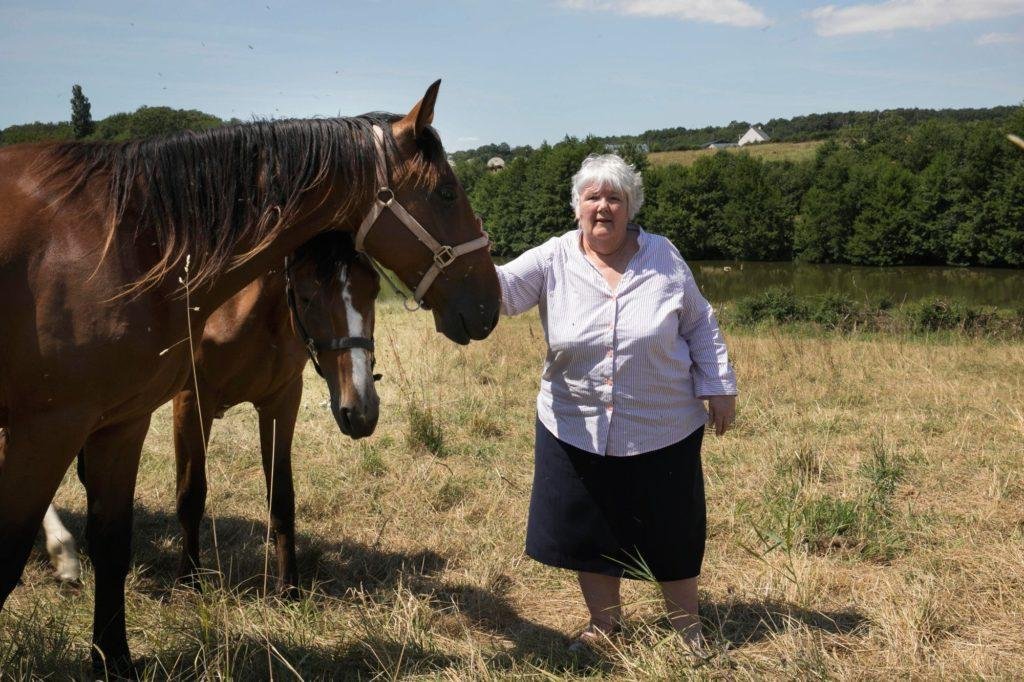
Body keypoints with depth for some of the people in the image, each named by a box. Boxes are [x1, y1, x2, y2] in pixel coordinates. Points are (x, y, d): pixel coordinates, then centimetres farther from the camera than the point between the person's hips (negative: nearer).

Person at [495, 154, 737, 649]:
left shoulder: (663, 257, -3)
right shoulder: (553, 260, -6)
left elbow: (700, 325, 4)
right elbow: (505, 290, -19)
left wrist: (719, 386, 0)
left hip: (662, 429, 0)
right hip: (576, 431, 1)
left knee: (671, 533, 12)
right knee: (589, 531, 13)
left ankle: (686, 625, 36)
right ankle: (603, 623, 36)